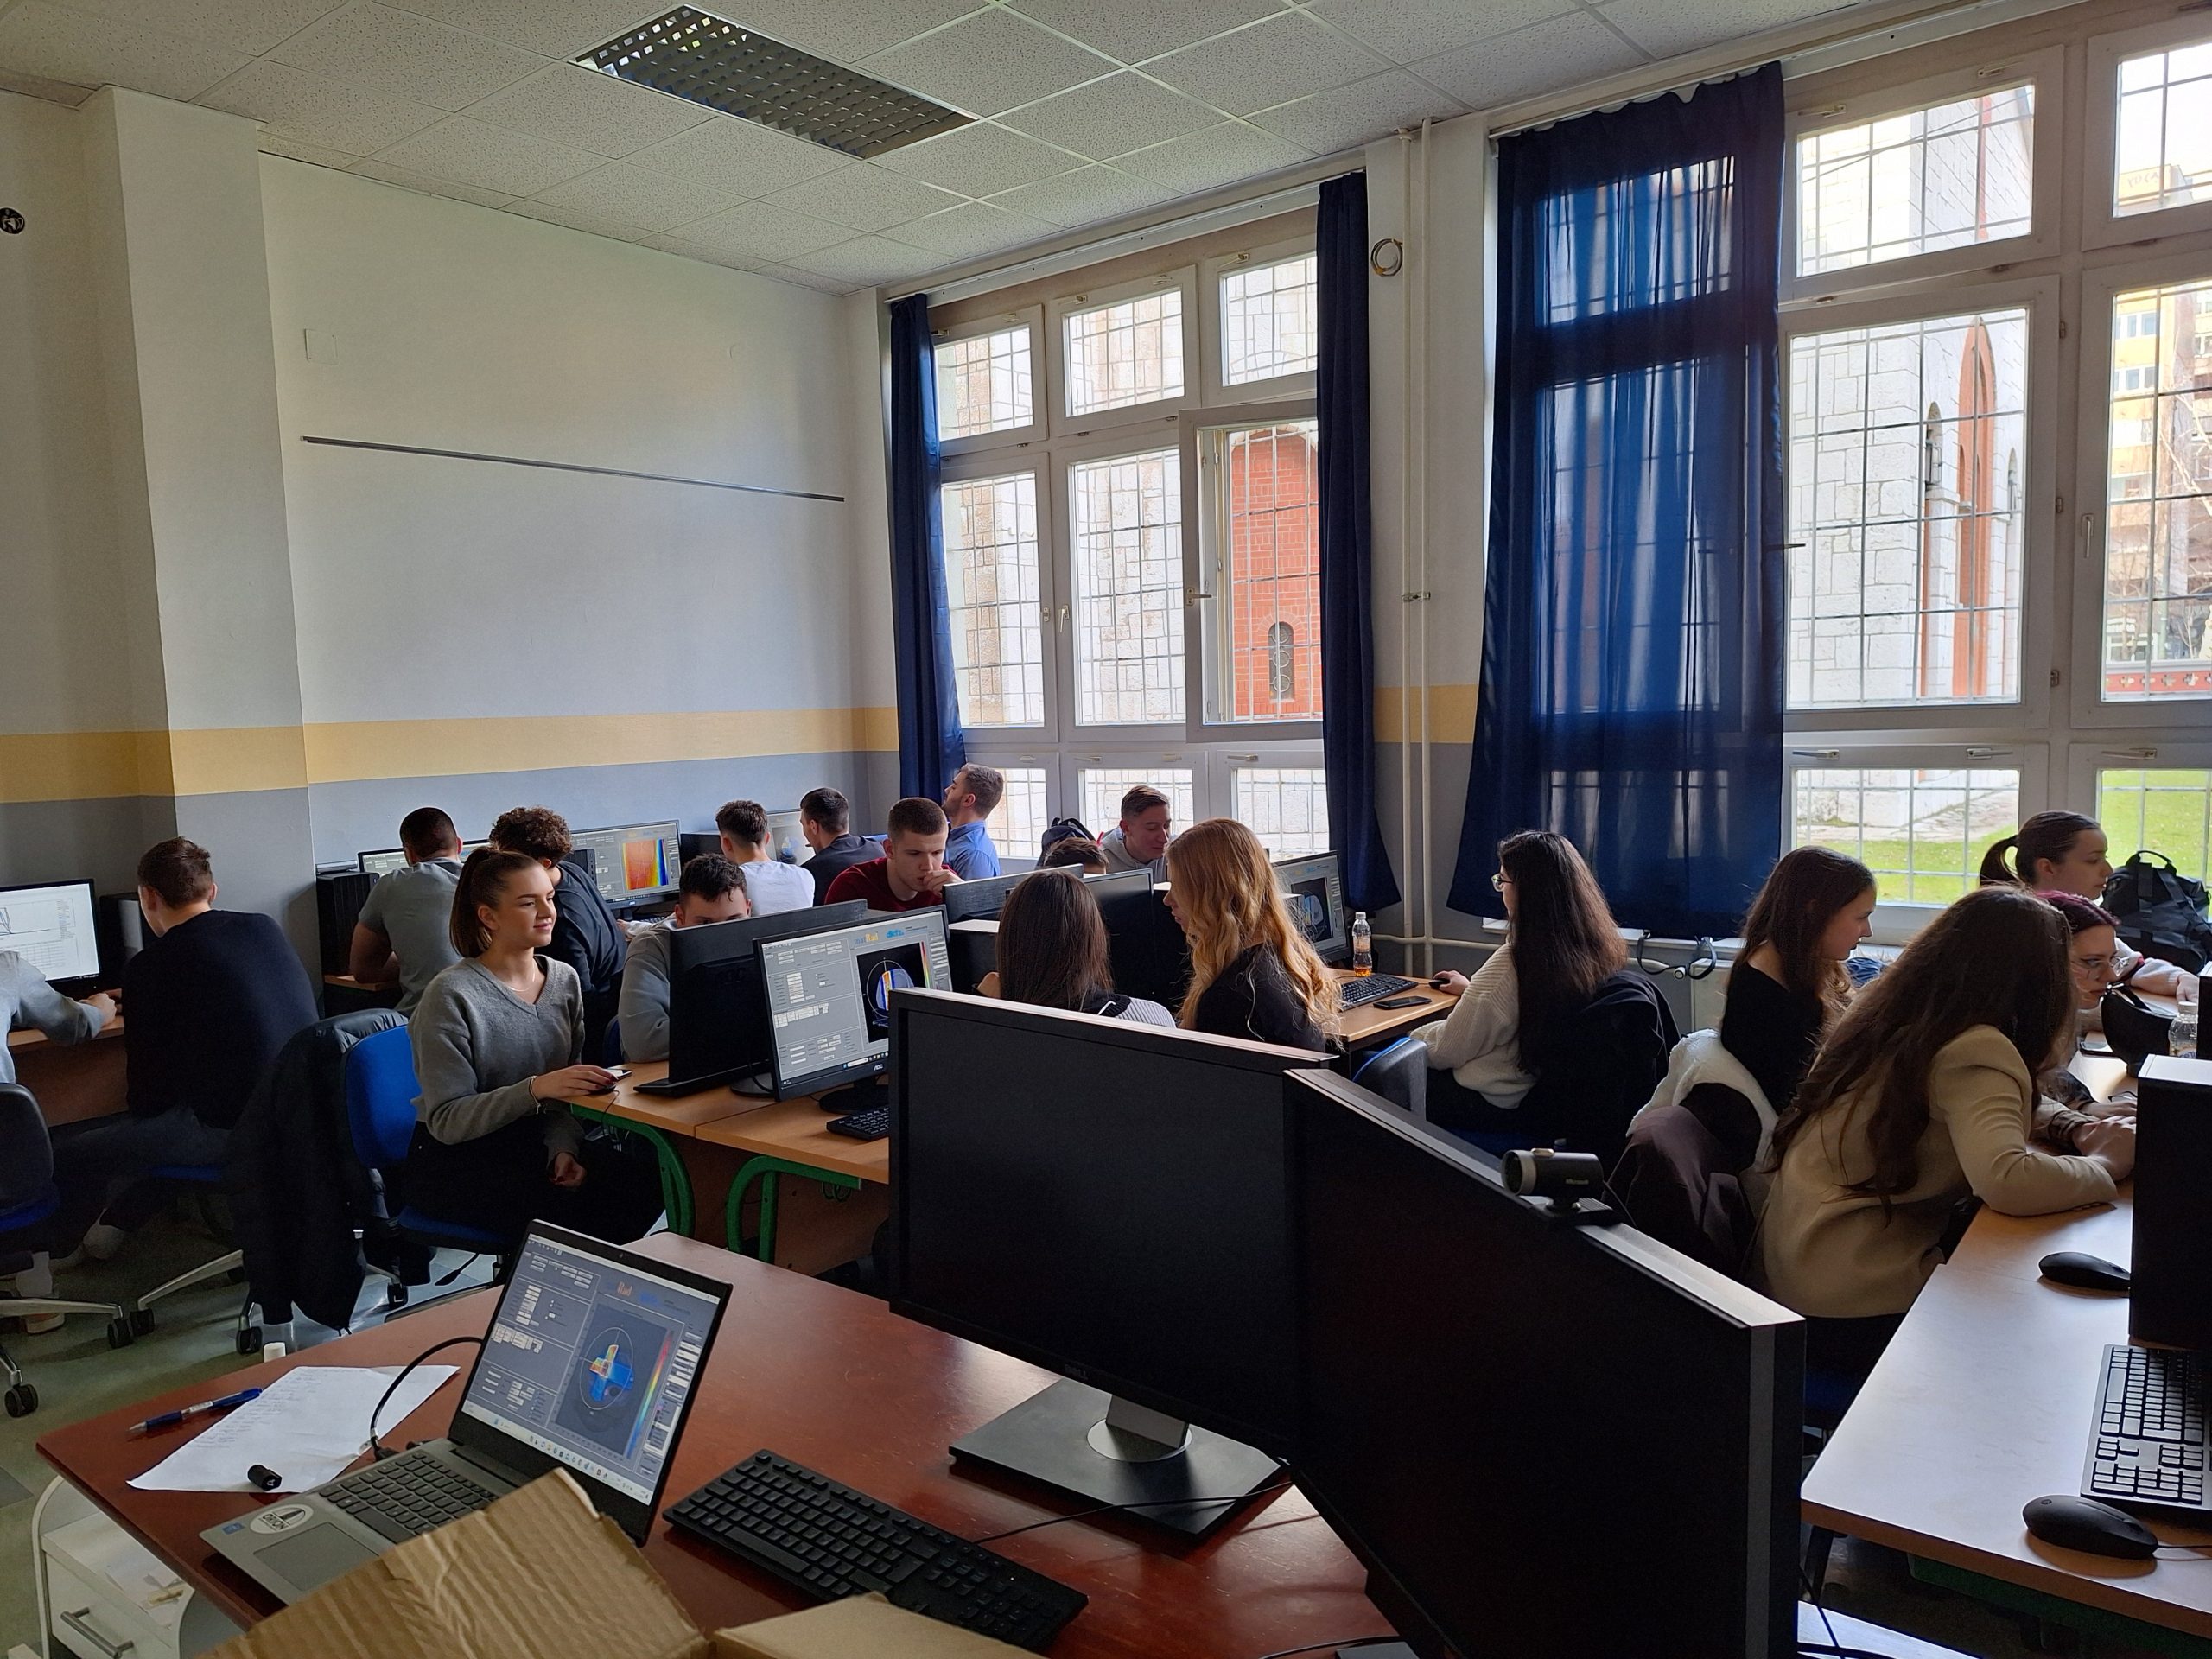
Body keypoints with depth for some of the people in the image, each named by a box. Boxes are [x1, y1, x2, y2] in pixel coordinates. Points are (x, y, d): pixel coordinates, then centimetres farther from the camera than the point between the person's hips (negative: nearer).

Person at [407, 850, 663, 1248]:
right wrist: (536, 1089, -30)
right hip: (454, 1161, -5)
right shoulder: (451, 995, -14)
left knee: (642, 1181, -20)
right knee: (569, 1209, -30)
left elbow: (567, 1091, 6)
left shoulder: (565, 980, 4)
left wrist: (563, 1148, -13)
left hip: (534, 1142, 5)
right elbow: (446, 1121, -17)